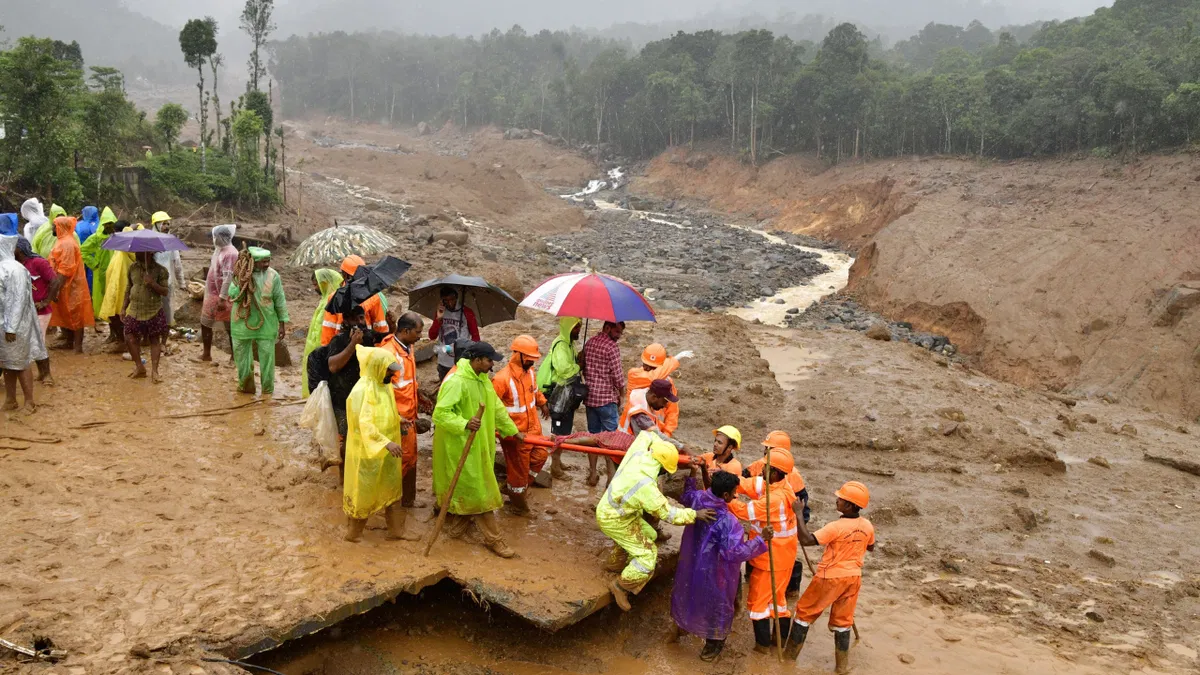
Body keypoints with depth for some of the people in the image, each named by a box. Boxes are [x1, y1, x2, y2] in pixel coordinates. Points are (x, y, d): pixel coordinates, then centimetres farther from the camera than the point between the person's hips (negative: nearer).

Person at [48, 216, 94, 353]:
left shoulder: (67, 244, -18)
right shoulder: (63, 241, 13)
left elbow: (65, 270, -23)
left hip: (71, 286, -10)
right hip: (66, 286, 10)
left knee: (74, 315, -4)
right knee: (66, 314, 15)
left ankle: (78, 345, -1)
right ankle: (69, 342, 24)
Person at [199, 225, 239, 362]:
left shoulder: (230, 253, -22)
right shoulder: (219, 250, 9)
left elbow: (228, 277, -26)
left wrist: (222, 298, -27)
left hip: (223, 296, -10)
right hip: (212, 294, 10)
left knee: (230, 327, 1)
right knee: (205, 323, 16)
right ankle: (206, 354, 25)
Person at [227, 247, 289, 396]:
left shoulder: (273, 276, -8)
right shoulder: (241, 273, -6)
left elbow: (280, 301, -2)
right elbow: (232, 295, -7)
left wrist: (283, 323, -2)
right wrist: (241, 285, -25)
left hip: (266, 323, -2)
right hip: (243, 321, 2)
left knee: (267, 355, 0)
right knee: (241, 353, 13)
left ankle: (268, 389, 13)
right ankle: (245, 385, 30)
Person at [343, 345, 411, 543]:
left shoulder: (384, 385, 4)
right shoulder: (362, 390, -25)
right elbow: (364, 424, -36)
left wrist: (398, 421, 15)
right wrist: (386, 443, -43)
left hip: (386, 451, 9)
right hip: (366, 451, -9)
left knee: (392, 489, 16)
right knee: (363, 492, 6)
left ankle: (396, 530, 27)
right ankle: (353, 533, 25)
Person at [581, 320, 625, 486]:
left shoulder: (588, 343, 8)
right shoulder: (612, 346, -15)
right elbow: (617, 375, -15)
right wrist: (622, 394, -1)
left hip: (589, 397, 7)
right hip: (607, 398, -7)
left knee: (593, 435, 13)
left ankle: (592, 474, 18)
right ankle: (611, 477, 4)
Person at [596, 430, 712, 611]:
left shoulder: (637, 454, -15)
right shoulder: (646, 486, -34)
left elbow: (646, 435, 9)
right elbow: (667, 513, -23)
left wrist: (666, 445, 10)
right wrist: (695, 514, -19)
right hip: (613, 520, -9)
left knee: (647, 535, 25)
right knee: (647, 557, -6)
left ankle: (615, 563, 43)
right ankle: (621, 586, 10)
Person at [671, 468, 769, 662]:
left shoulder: (698, 499, -16)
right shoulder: (728, 521, -36)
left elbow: (686, 496, 9)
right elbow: (734, 552, -36)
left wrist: (692, 474, 10)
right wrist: (761, 539, -34)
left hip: (692, 562, 7)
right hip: (713, 571, -7)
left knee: (691, 594, 32)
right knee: (716, 603, 18)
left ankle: (683, 624, 57)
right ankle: (714, 642, 39)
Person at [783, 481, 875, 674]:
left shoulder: (836, 527, -26)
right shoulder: (867, 526, -6)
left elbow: (806, 540, -29)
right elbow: (871, 547, 15)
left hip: (830, 578, -5)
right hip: (853, 577, 5)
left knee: (805, 612, 12)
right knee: (843, 620, 18)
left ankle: (789, 656, 22)